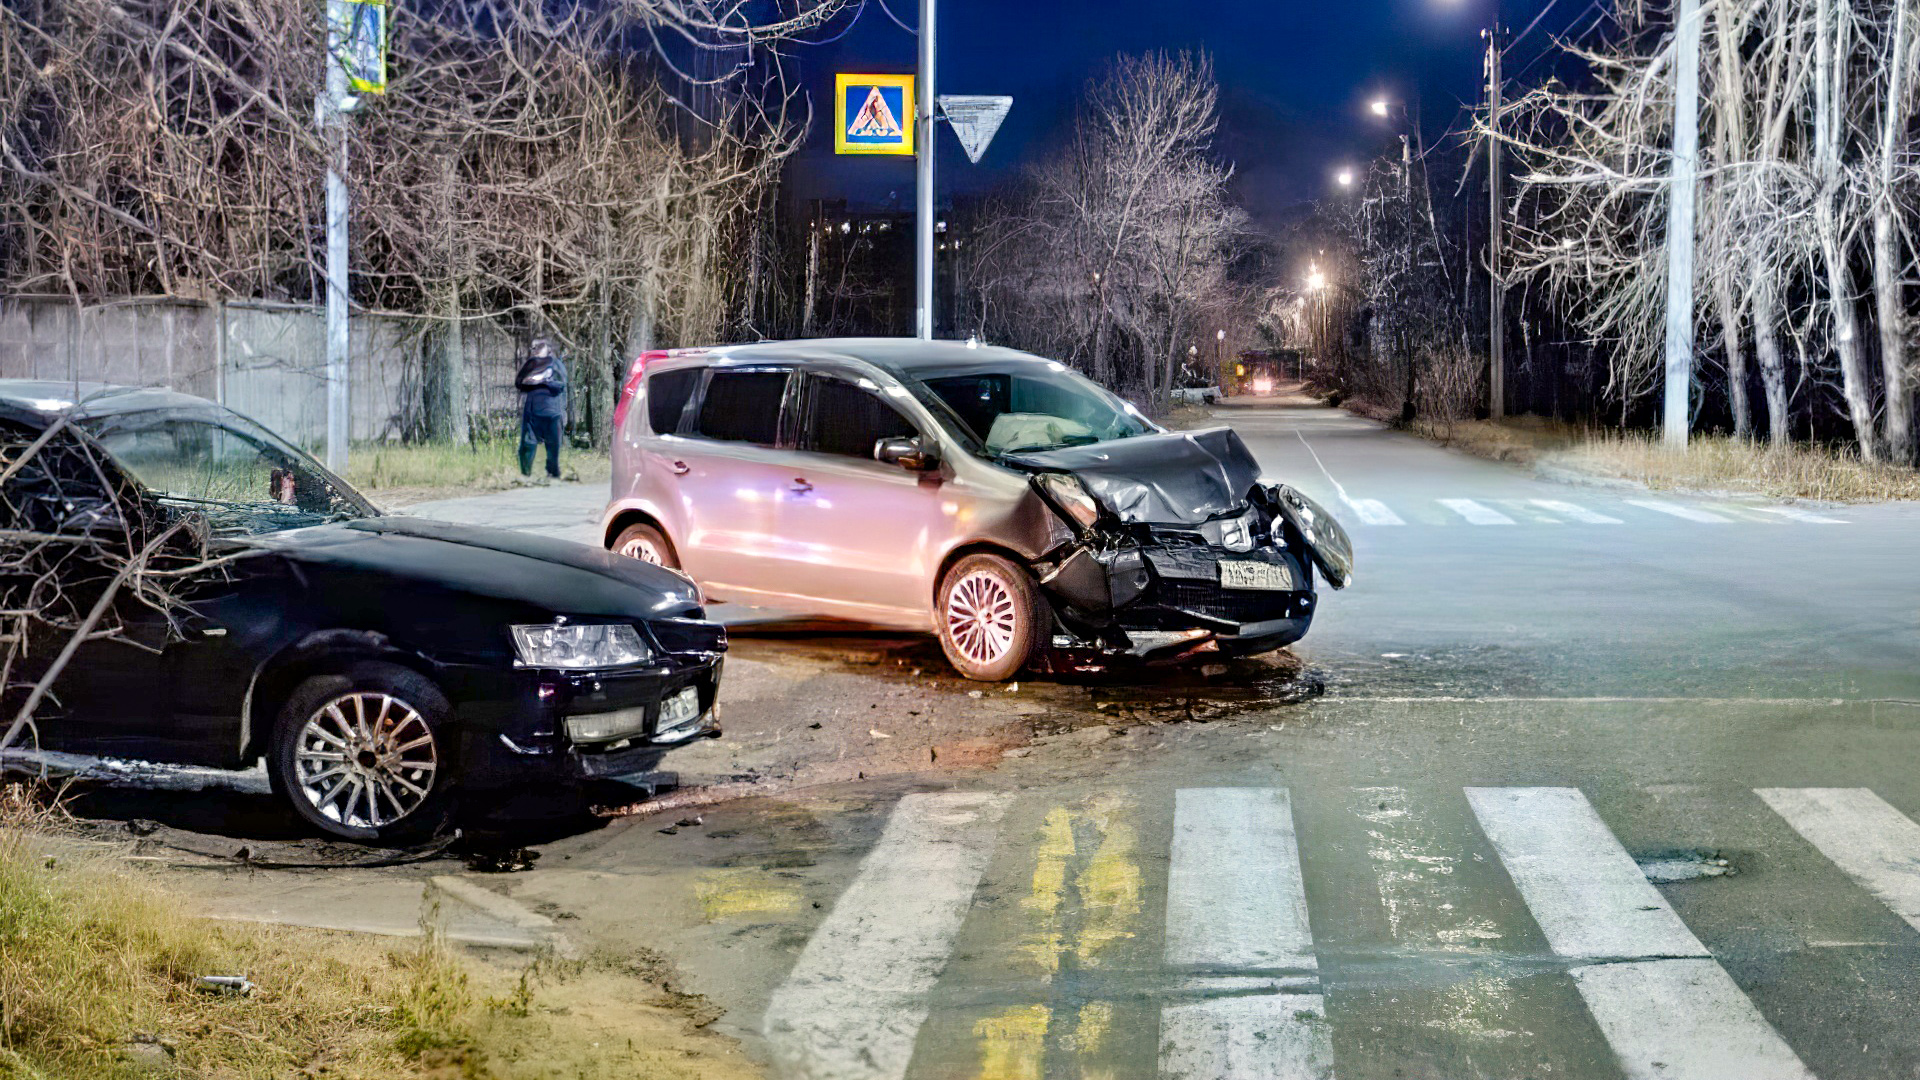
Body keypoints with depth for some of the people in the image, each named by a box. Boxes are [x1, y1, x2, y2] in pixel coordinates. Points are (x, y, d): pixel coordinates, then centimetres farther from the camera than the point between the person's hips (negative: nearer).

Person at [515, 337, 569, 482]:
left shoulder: (556, 363, 9)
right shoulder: (529, 364, 19)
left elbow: (561, 383, -3)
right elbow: (518, 382, 15)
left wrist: (543, 380, -13)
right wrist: (526, 381, -7)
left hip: (550, 409, -3)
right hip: (530, 409, 3)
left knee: (553, 443, -1)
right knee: (528, 441, -4)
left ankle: (553, 472, 7)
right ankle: (525, 472, 0)